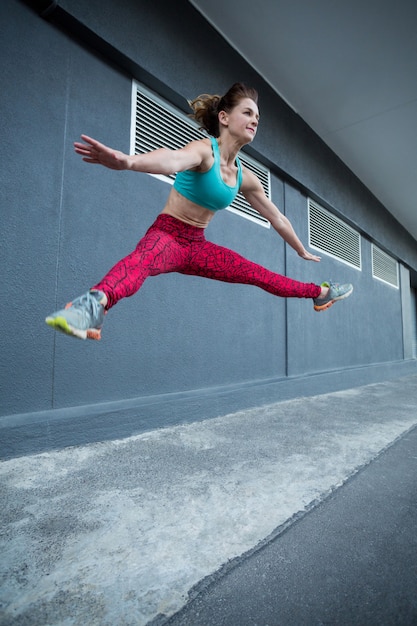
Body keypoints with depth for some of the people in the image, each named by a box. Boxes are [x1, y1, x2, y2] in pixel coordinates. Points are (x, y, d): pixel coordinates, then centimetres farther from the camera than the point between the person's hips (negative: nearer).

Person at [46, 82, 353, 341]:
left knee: (259, 275, 14)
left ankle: (321, 293, 31)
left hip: (198, 245, 7)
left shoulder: (246, 177, 8)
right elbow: (174, 159, -39)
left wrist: (302, 251, 29)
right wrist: (129, 160, -61)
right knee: (142, 260, -43)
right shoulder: (204, 150, -14)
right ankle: (94, 304, -71)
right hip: (167, 234, -6)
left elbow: (277, 218, 19)